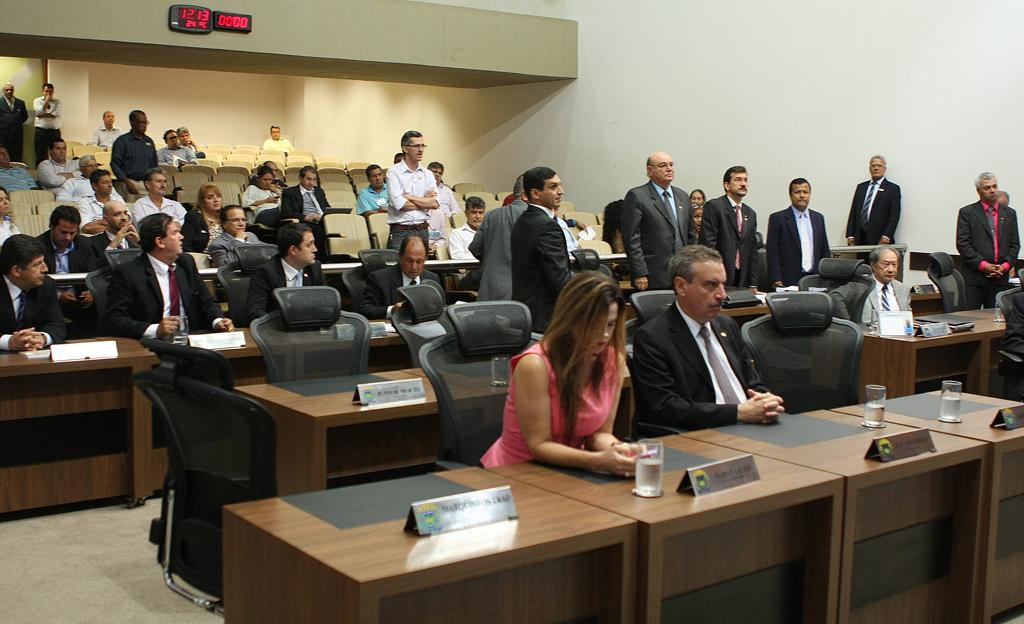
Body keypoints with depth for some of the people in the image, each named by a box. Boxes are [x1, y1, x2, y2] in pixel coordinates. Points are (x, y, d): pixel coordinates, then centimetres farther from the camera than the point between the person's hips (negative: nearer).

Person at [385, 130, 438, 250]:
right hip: (400, 232, -4)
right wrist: (425, 201, -2)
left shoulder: (427, 174, 10)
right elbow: (399, 204, -14)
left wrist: (409, 197, -6)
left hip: (422, 231, 4)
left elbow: (435, 204, -3)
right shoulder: (394, 172, -2)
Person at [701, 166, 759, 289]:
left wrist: (753, 284, 11)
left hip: (742, 279, 6)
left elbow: (753, 250, 17)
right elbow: (708, 242, -11)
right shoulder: (713, 206, -4)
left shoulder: (750, 214, 17)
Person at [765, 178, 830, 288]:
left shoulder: (818, 218, 14)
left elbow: (824, 251, 16)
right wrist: (776, 280, -12)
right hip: (789, 280, -4)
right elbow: (772, 251, -5)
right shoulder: (777, 218, -1)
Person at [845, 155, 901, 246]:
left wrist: (886, 236, -14)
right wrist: (850, 235, 4)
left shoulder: (893, 188, 4)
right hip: (859, 238, 3)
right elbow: (853, 212, 14)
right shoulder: (861, 187, 17)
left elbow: (894, 216, -4)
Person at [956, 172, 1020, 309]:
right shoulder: (967, 212, 3)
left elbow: (1015, 244, 13)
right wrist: (983, 264, -12)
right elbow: (962, 243, -4)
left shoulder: (1009, 213, 15)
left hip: (1001, 277, 3)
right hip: (974, 277, -3)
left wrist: (1005, 265, -3)